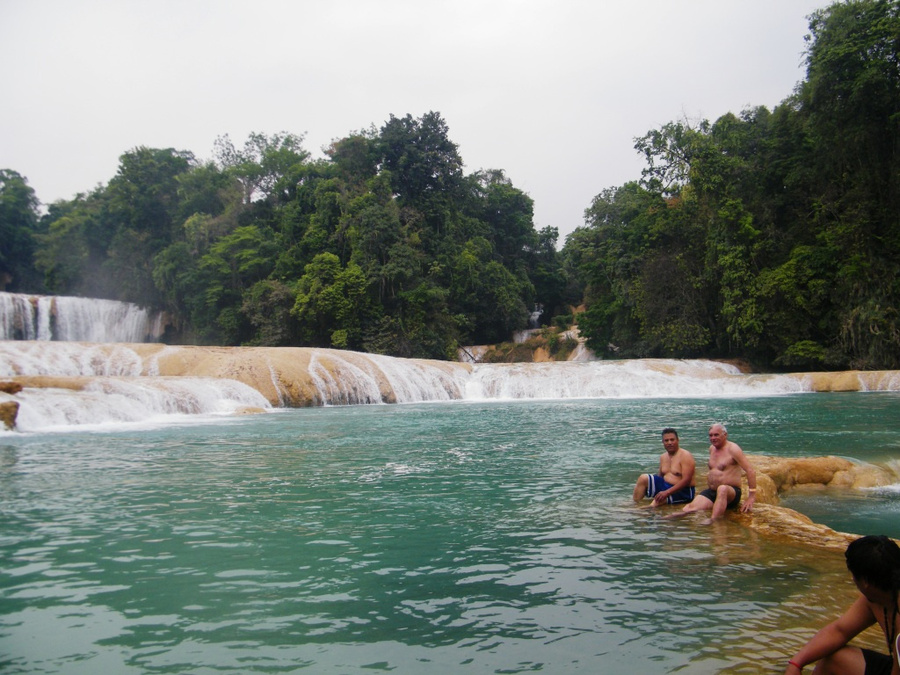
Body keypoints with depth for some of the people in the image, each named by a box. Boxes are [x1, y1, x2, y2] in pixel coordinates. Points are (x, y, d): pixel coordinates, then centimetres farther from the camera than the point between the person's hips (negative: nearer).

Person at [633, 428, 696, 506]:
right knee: (643, 478, -8)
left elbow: (686, 480, -21)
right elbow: (660, 476, 19)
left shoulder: (685, 456, -12)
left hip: (683, 492, -8)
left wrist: (667, 492, -27)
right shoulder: (663, 457, 12)